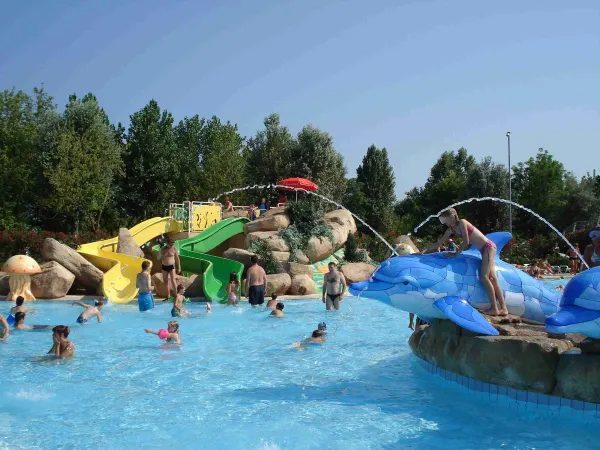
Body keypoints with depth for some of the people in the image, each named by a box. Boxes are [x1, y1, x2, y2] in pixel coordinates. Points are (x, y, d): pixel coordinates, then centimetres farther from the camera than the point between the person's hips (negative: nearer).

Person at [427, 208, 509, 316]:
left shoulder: (462, 222, -14)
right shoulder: (451, 229, 9)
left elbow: (466, 242, -17)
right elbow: (439, 243, 10)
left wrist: (456, 254, -12)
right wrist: (425, 251, 6)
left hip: (488, 247, -9)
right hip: (484, 250, 9)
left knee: (484, 276, -17)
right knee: (492, 278, 4)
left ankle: (494, 308, -17)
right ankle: (503, 308, 3)